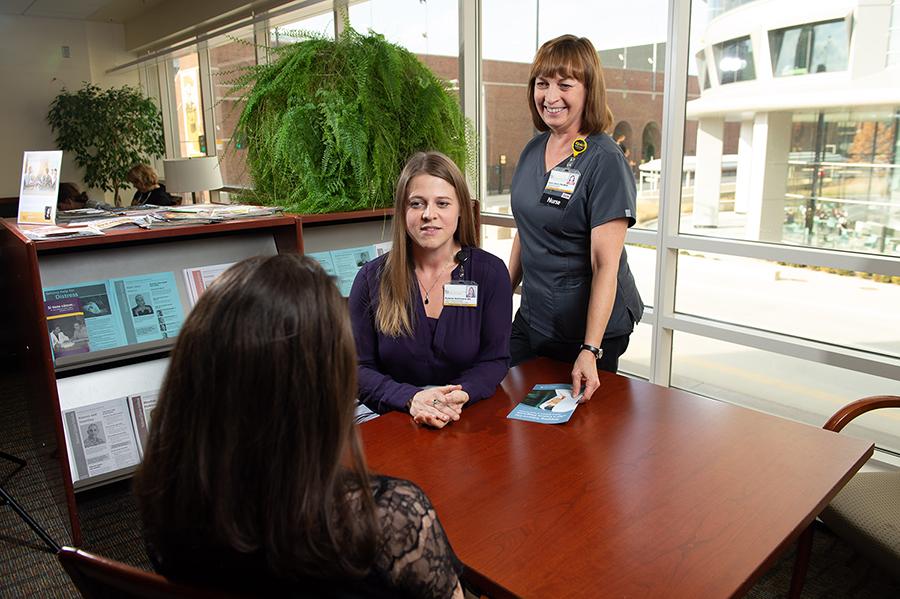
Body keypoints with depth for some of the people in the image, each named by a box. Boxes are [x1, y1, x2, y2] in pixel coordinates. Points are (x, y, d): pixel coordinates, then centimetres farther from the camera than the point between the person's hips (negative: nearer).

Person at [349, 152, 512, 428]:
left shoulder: (490, 272, 0)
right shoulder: (372, 278, -1)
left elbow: (495, 359, 2)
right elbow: (358, 367, -1)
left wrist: (460, 395, -19)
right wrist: (410, 398, -20)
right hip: (387, 420, 1)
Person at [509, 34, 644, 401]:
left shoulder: (605, 161, -17)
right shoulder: (533, 150, 4)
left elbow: (606, 264, -22)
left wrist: (590, 350, -26)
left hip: (586, 327, -6)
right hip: (531, 317, 7)